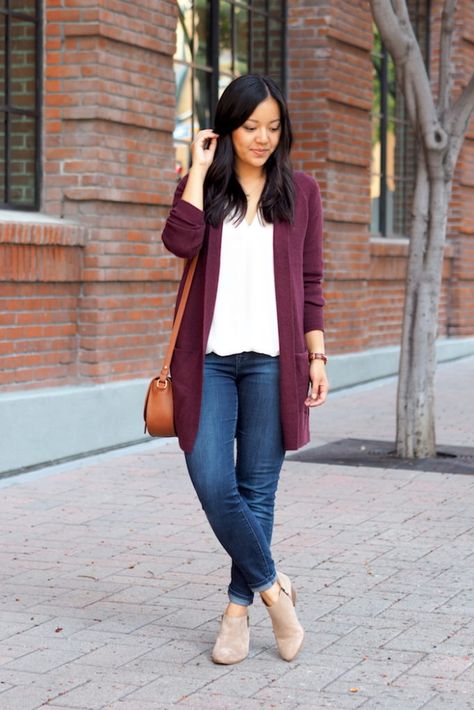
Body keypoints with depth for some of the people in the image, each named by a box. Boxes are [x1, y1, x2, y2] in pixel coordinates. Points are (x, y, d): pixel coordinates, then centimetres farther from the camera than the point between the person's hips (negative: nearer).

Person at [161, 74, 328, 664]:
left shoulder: (300, 191, 8)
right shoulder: (202, 185, 8)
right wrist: (199, 169, -8)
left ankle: (238, 609, 17)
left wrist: (317, 356, 4)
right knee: (212, 484, -8)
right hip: (209, 358, 0)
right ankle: (272, 586, 10)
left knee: (257, 488, 5)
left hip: (270, 360, 0)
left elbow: (310, 283, 9)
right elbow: (181, 241, -14)